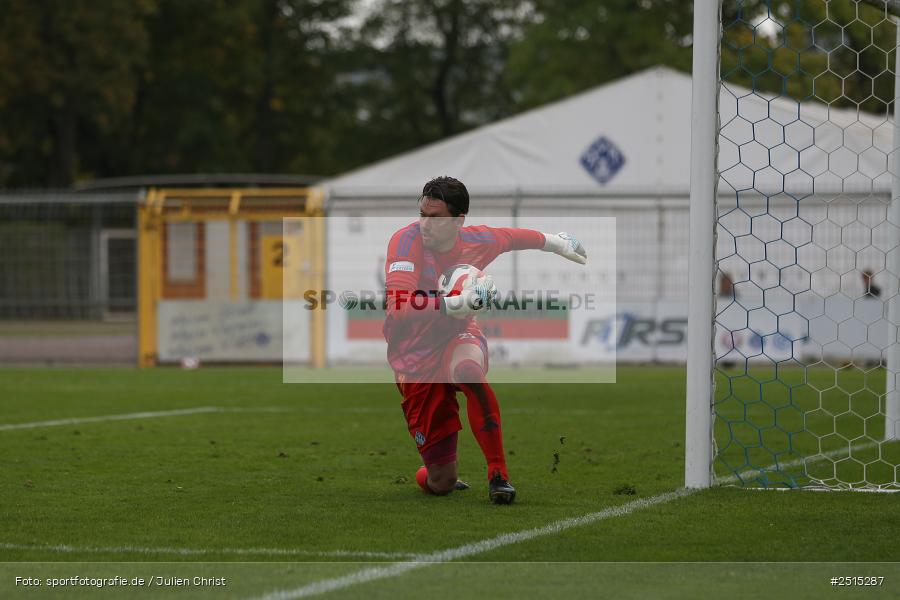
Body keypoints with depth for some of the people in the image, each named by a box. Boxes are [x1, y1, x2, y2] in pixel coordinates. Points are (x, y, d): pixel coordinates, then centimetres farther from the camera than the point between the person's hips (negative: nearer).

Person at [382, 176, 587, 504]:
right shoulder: (406, 241, -21)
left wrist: (553, 241, 32)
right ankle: (433, 477, 37)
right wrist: (455, 303, -46)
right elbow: (397, 307, -35)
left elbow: (512, 236, 17)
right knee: (440, 482, -4)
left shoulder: (476, 241, -8)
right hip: (416, 358, -2)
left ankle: (498, 475, -30)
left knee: (469, 370, -40)